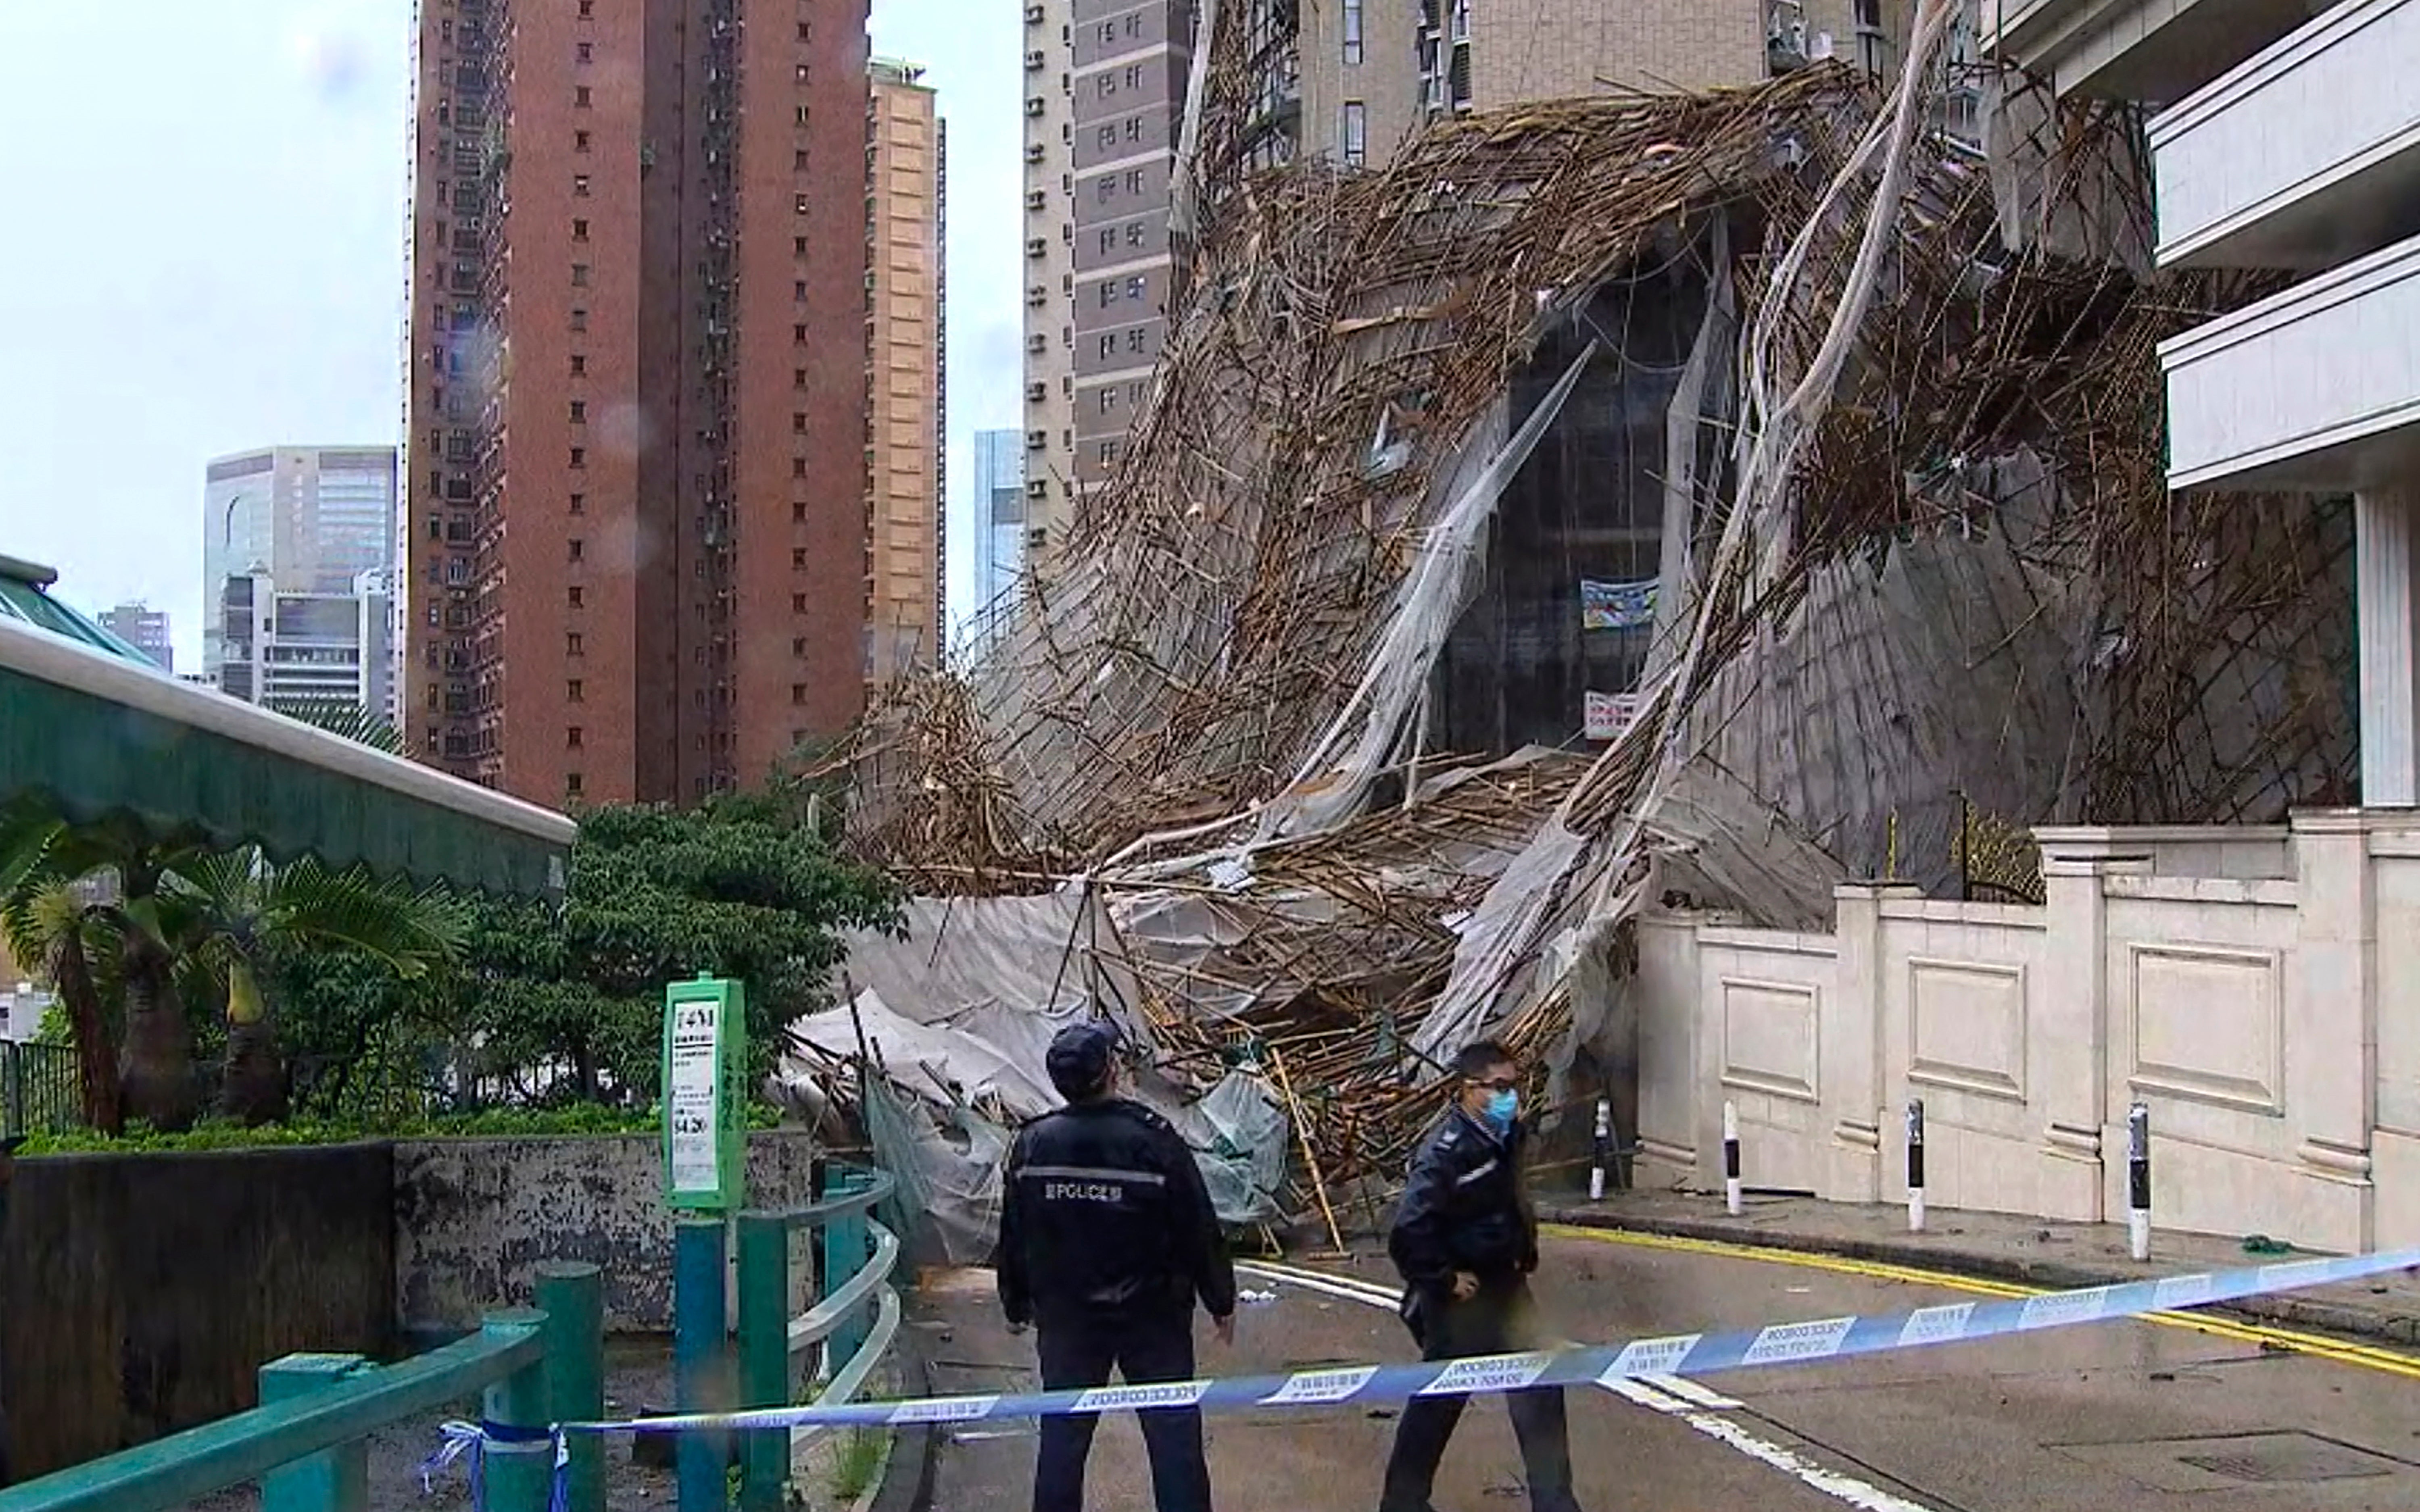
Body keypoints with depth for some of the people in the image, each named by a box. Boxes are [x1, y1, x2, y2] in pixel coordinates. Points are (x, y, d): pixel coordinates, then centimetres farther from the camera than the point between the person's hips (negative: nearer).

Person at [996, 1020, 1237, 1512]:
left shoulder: (1033, 1144, -6)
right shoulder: (1154, 1140, -16)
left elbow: (1013, 1239, 5)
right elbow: (1200, 1231, -10)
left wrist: (1017, 1305, 19)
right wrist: (1222, 1302, 3)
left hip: (1066, 1319, 3)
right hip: (1153, 1319, -3)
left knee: (1062, 1436, 12)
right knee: (1174, 1434, 5)